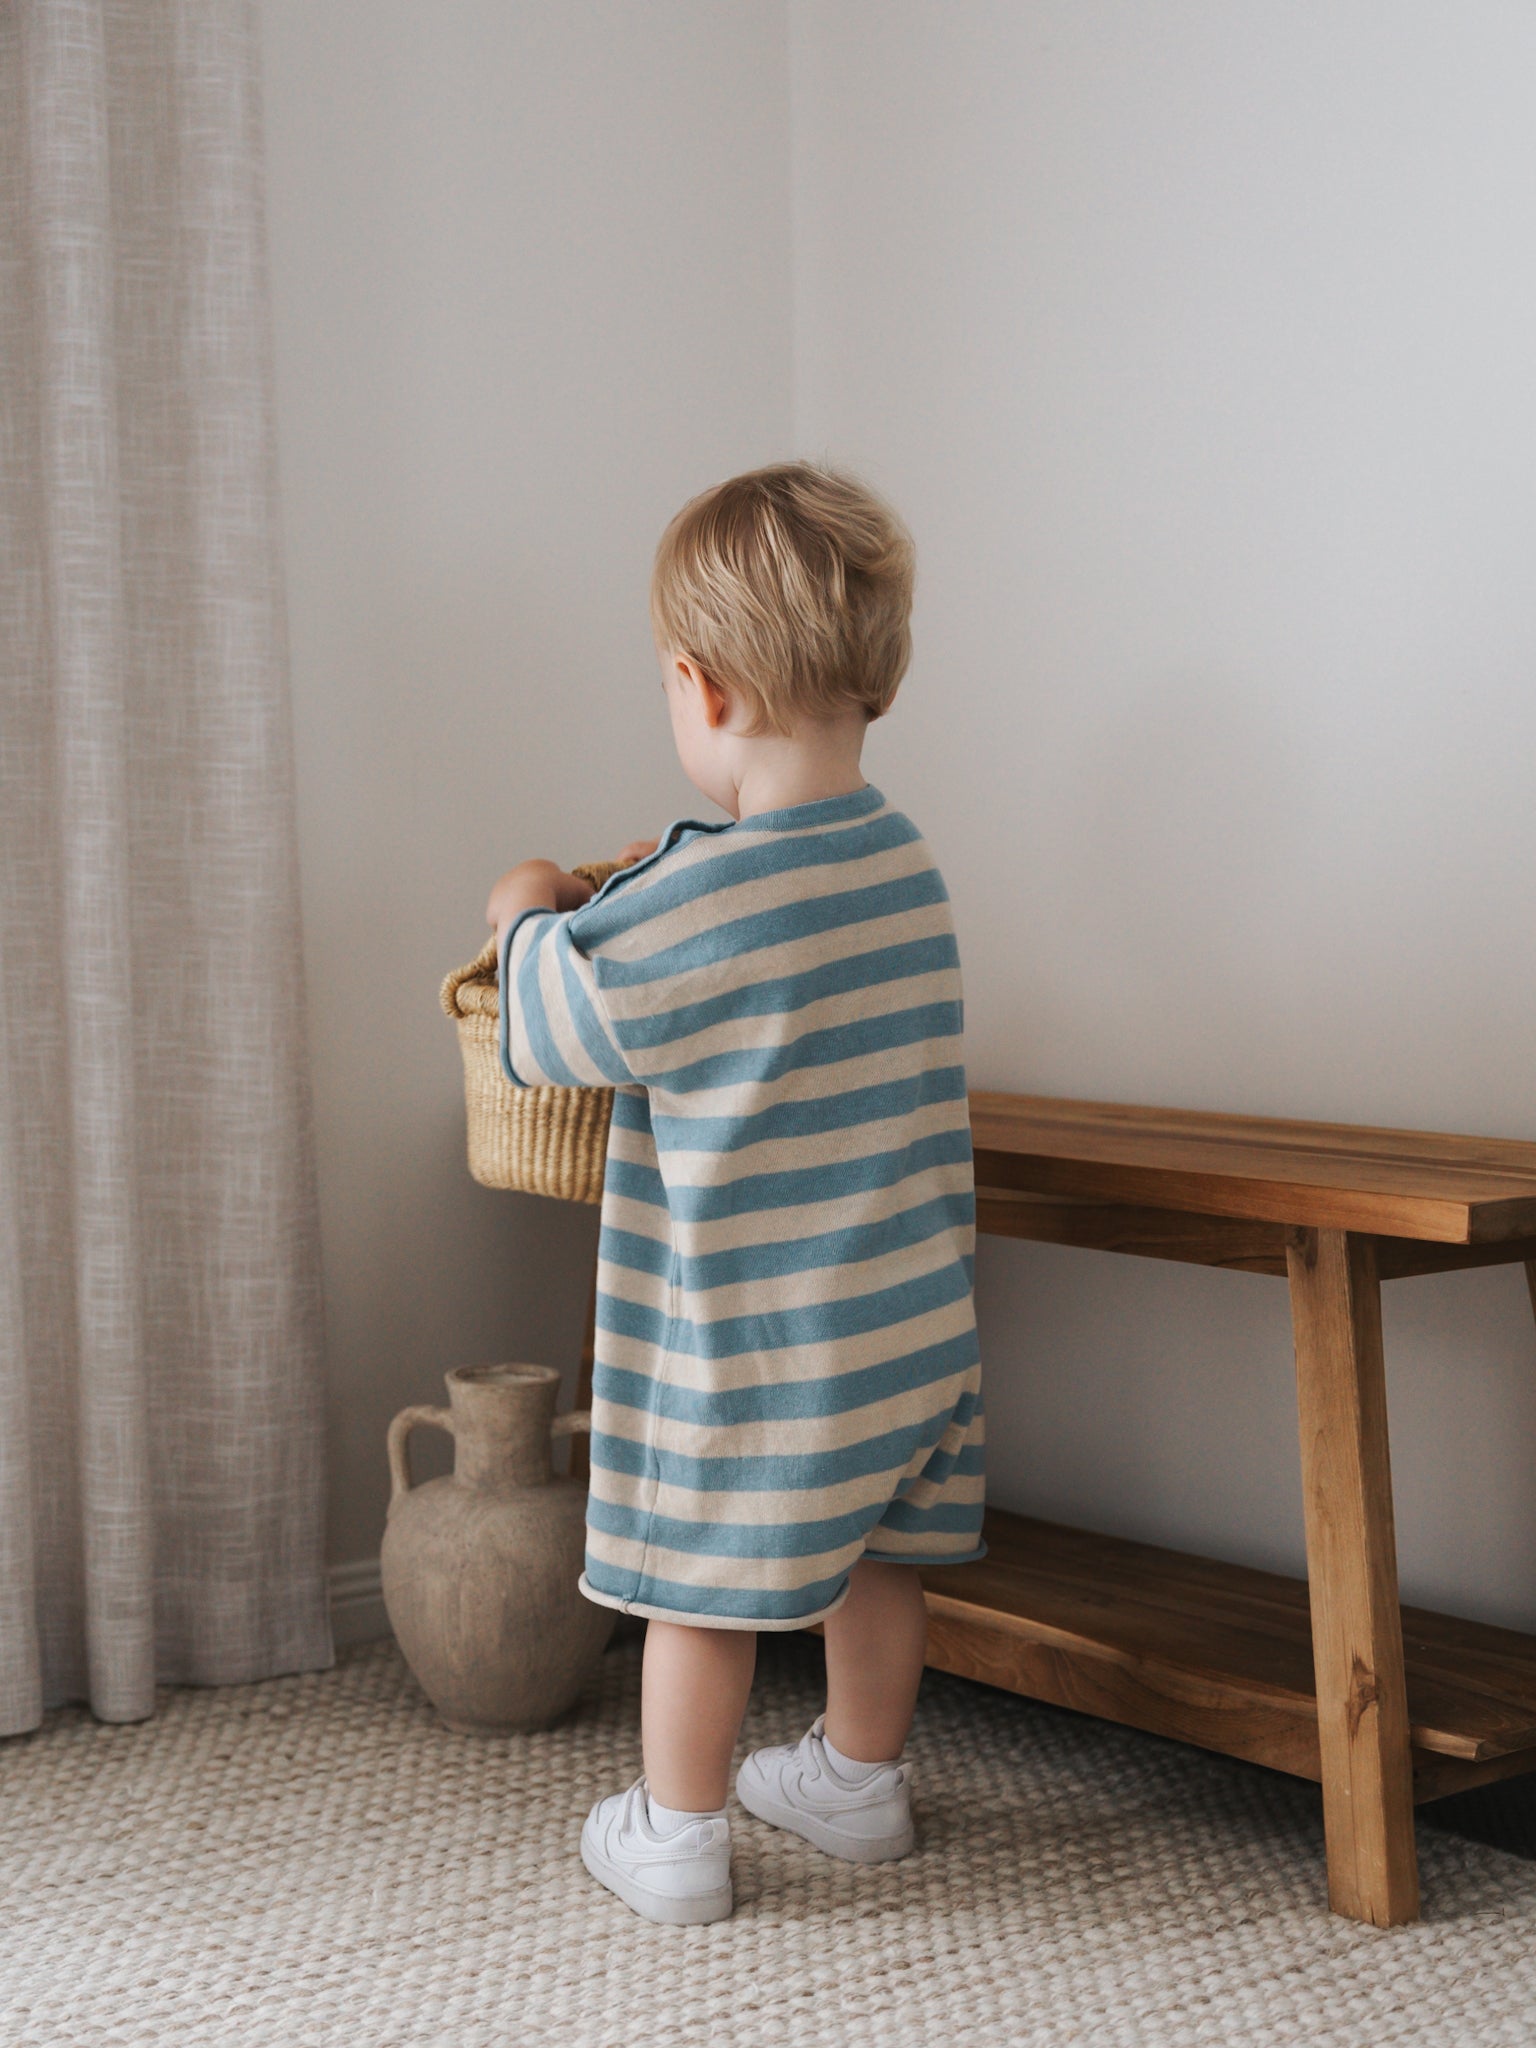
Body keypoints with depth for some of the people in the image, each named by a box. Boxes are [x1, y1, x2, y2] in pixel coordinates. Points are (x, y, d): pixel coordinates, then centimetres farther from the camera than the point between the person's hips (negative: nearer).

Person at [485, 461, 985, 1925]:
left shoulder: (684, 908, -23)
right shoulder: (907, 862, 0)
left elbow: (553, 1034, -11)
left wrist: (533, 919, 6)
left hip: (749, 1335, -7)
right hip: (908, 1312, 7)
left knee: (699, 1580, 9)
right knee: (873, 1556, 21)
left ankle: (674, 1834, 23)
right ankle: (860, 1780, 38)